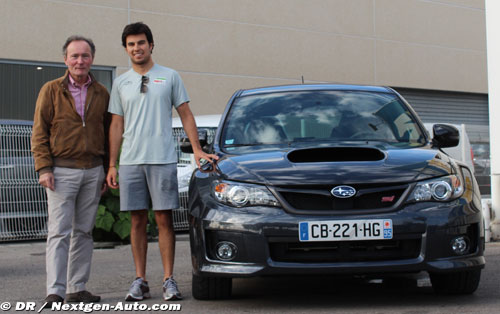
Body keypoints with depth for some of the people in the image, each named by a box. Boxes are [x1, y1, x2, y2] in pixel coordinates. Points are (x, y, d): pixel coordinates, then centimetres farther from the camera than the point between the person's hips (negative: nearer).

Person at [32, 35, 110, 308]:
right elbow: (39, 132, -1)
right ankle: (55, 292, -10)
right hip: (62, 171, -3)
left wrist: (109, 171, 10)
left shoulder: (101, 93, 10)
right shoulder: (51, 90, 2)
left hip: (93, 171, 4)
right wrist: (44, 168, -10)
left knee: (84, 231, 7)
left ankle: (77, 288, 14)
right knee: (59, 232, -8)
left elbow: (107, 133, 14)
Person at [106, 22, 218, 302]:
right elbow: (117, 125, 14)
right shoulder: (121, 83, 13)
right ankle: (140, 281, 10)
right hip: (130, 161, 2)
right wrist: (112, 165, 7)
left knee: (164, 219, -3)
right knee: (138, 221, 5)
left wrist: (197, 149, -4)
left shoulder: (170, 77, 7)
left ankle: (169, 280, 2)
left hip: (163, 160, -2)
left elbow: (186, 115, 7)